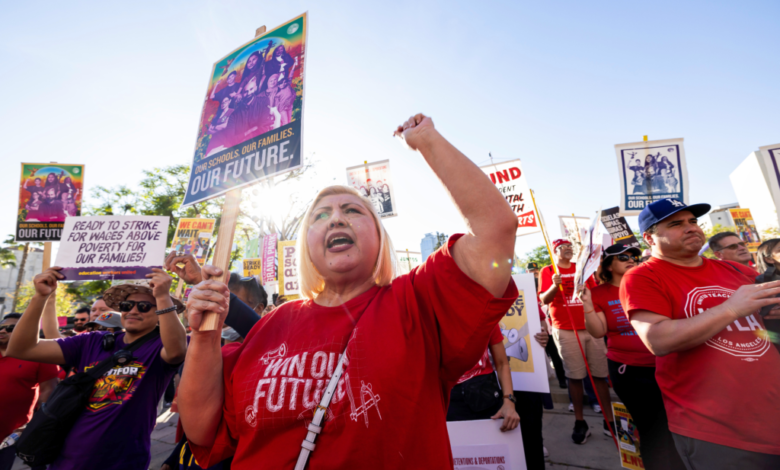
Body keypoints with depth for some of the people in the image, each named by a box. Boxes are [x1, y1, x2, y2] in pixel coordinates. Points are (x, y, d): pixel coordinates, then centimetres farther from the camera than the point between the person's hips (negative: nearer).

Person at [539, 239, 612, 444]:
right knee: (575, 376, 2)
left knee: (601, 374, 7)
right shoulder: (547, 271, -1)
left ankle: (609, 420, 18)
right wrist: (555, 285, -26)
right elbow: (544, 299, -9)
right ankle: (580, 422, 13)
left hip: (591, 327, 4)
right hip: (565, 330, -4)